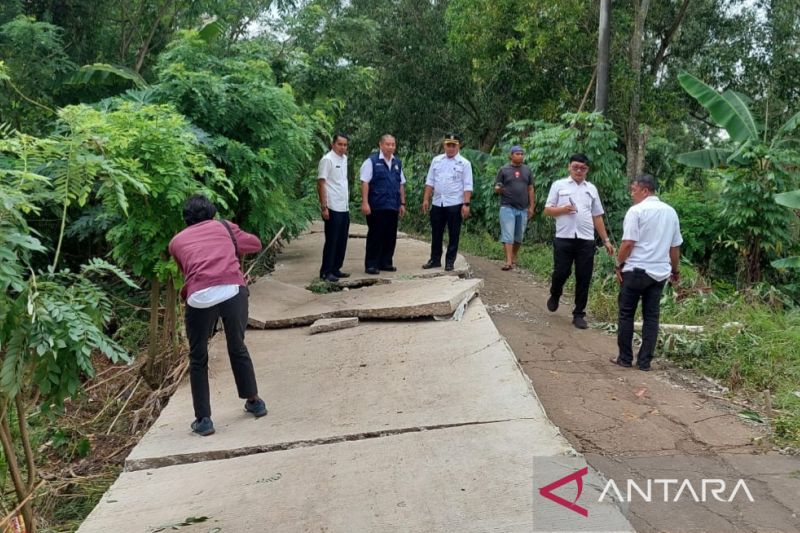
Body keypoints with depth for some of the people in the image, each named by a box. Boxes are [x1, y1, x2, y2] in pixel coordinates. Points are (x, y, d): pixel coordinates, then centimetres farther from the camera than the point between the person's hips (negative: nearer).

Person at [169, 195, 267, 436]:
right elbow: (255, 244, 35)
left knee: (198, 359, 18)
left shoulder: (177, 241, 23)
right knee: (238, 349, 24)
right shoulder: (223, 226, 23)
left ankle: (203, 420, 20)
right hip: (233, 290, 1)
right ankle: (254, 402, 36)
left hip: (200, 297, -1)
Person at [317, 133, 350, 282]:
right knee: (331, 241, -3)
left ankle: (336, 269, 20)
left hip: (345, 208, 8)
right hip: (333, 208, -8)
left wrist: (347, 200, 15)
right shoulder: (327, 160, -10)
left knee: (342, 241, 11)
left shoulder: (344, 159, 13)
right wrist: (324, 207, -18)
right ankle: (326, 272, 5)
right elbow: (321, 184, -13)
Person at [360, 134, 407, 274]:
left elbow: (401, 184, 18)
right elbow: (365, 182, -9)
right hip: (376, 206, -6)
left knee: (390, 236, 9)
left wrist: (402, 203, 14)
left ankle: (386, 262, 20)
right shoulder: (372, 161, -5)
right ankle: (371, 265, 6)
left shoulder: (397, 163, 14)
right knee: (375, 236, -1)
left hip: (393, 206, 6)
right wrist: (365, 202, -16)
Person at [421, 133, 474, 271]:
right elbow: (430, 182, 10)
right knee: (436, 234, 9)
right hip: (437, 203, 3)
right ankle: (435, 260, 20)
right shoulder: (436, 160, 9)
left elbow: (467, 186, -6)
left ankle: (450, 261, 12)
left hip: (455, 204, -3)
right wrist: (426, 199, 3)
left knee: (453, 234, 3)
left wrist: (466, 204, -14)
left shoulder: (464, 163, -1)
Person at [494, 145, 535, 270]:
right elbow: (496, 189, 2)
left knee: (519, 236, 9)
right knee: (508, 235, -10)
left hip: (523, 209, 3)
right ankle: (508, 261, -15)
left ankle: (514, 258, 24)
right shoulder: (504, 170, 2)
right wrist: (499, 189, -22)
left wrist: (531, 206, 6)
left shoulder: (527, 170, 10)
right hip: (507, 207, -3)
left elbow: (530, 189, 12)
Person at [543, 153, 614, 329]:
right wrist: (563, 209, -16)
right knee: (561, 273, -1)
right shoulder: (559, 185, 5)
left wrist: (606, 240, 11)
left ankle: (579, 314, 12)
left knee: (584, 278, 2)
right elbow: (547, 210, 3)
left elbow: (597, 217, 15)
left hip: (586, 240, 3)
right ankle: (554, 296, 31)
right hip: (564, 238, -2)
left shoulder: (591, 189, 13)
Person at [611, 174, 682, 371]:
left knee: (626, 314, 6)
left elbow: (628, 243, -15)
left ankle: (625, 358, 10)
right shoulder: (670, 212, 10)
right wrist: (675, 269, 25)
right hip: (660, 272, 6)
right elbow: (675, 246, 14)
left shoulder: (636, 211, -10)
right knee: (651, 316, 8)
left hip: (636, 270, -5)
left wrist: (619, 264, -3)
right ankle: (645, 361, 10)